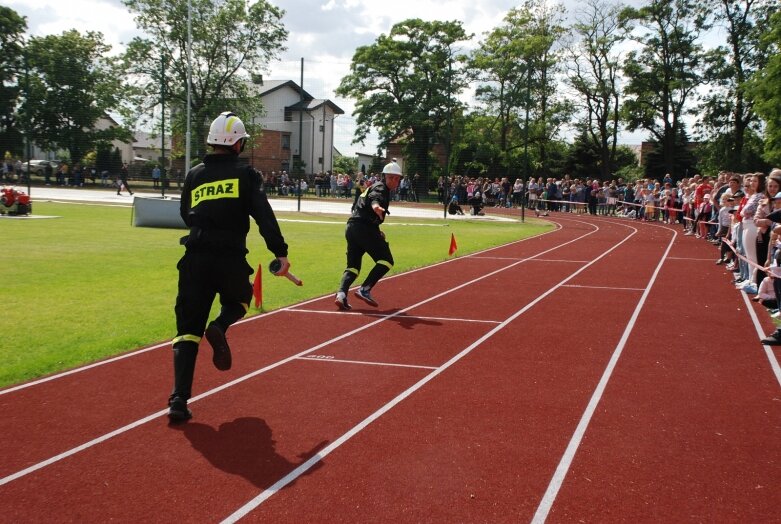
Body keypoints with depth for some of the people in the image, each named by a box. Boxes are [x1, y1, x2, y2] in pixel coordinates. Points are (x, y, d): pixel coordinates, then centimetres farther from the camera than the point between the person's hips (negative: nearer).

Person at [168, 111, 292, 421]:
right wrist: (280, 252, -12)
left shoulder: (194, 175, 14)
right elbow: (264, 216, -9)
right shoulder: (245, 174, 3)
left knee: (188, 328, 5)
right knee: (239, 299, 28)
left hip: (195, 259, 2)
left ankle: (179, 399, -7)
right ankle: (219, 327, -7)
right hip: (231, 259, -2)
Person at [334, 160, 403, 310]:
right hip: (363, 228, -9)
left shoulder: (376, 187, 25)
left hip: (351, 227, 9)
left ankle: (341, 294, -12)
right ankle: (364, 290, -12)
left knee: (353, 266, 8)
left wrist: (376, 231, 32)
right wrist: (376, 207, -52)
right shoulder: (380, 188, -4)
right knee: (386, 260, -4)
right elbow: (375, 198, -30)